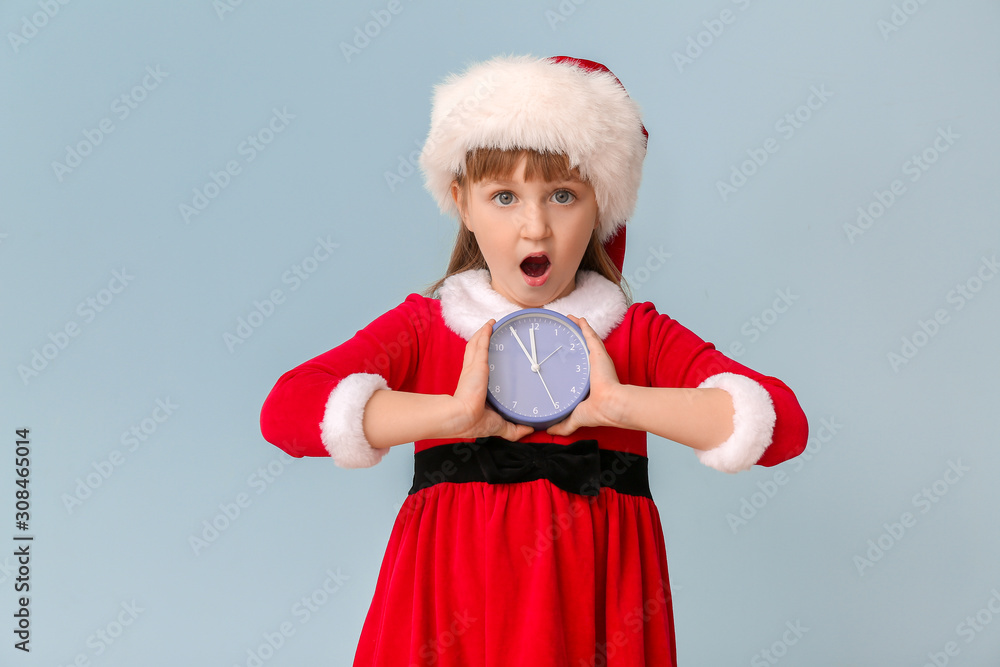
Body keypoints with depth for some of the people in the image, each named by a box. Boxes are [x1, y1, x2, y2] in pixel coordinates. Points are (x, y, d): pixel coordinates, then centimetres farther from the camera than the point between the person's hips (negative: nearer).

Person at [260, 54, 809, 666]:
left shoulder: (637, 335, 4)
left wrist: (617, 404, -19)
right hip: (448, 613, 0)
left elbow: (782, 425, -9)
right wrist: (457, 414, -19)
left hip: (591, 604, 1)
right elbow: (285, 411, -12)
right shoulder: (422, 327, 3)